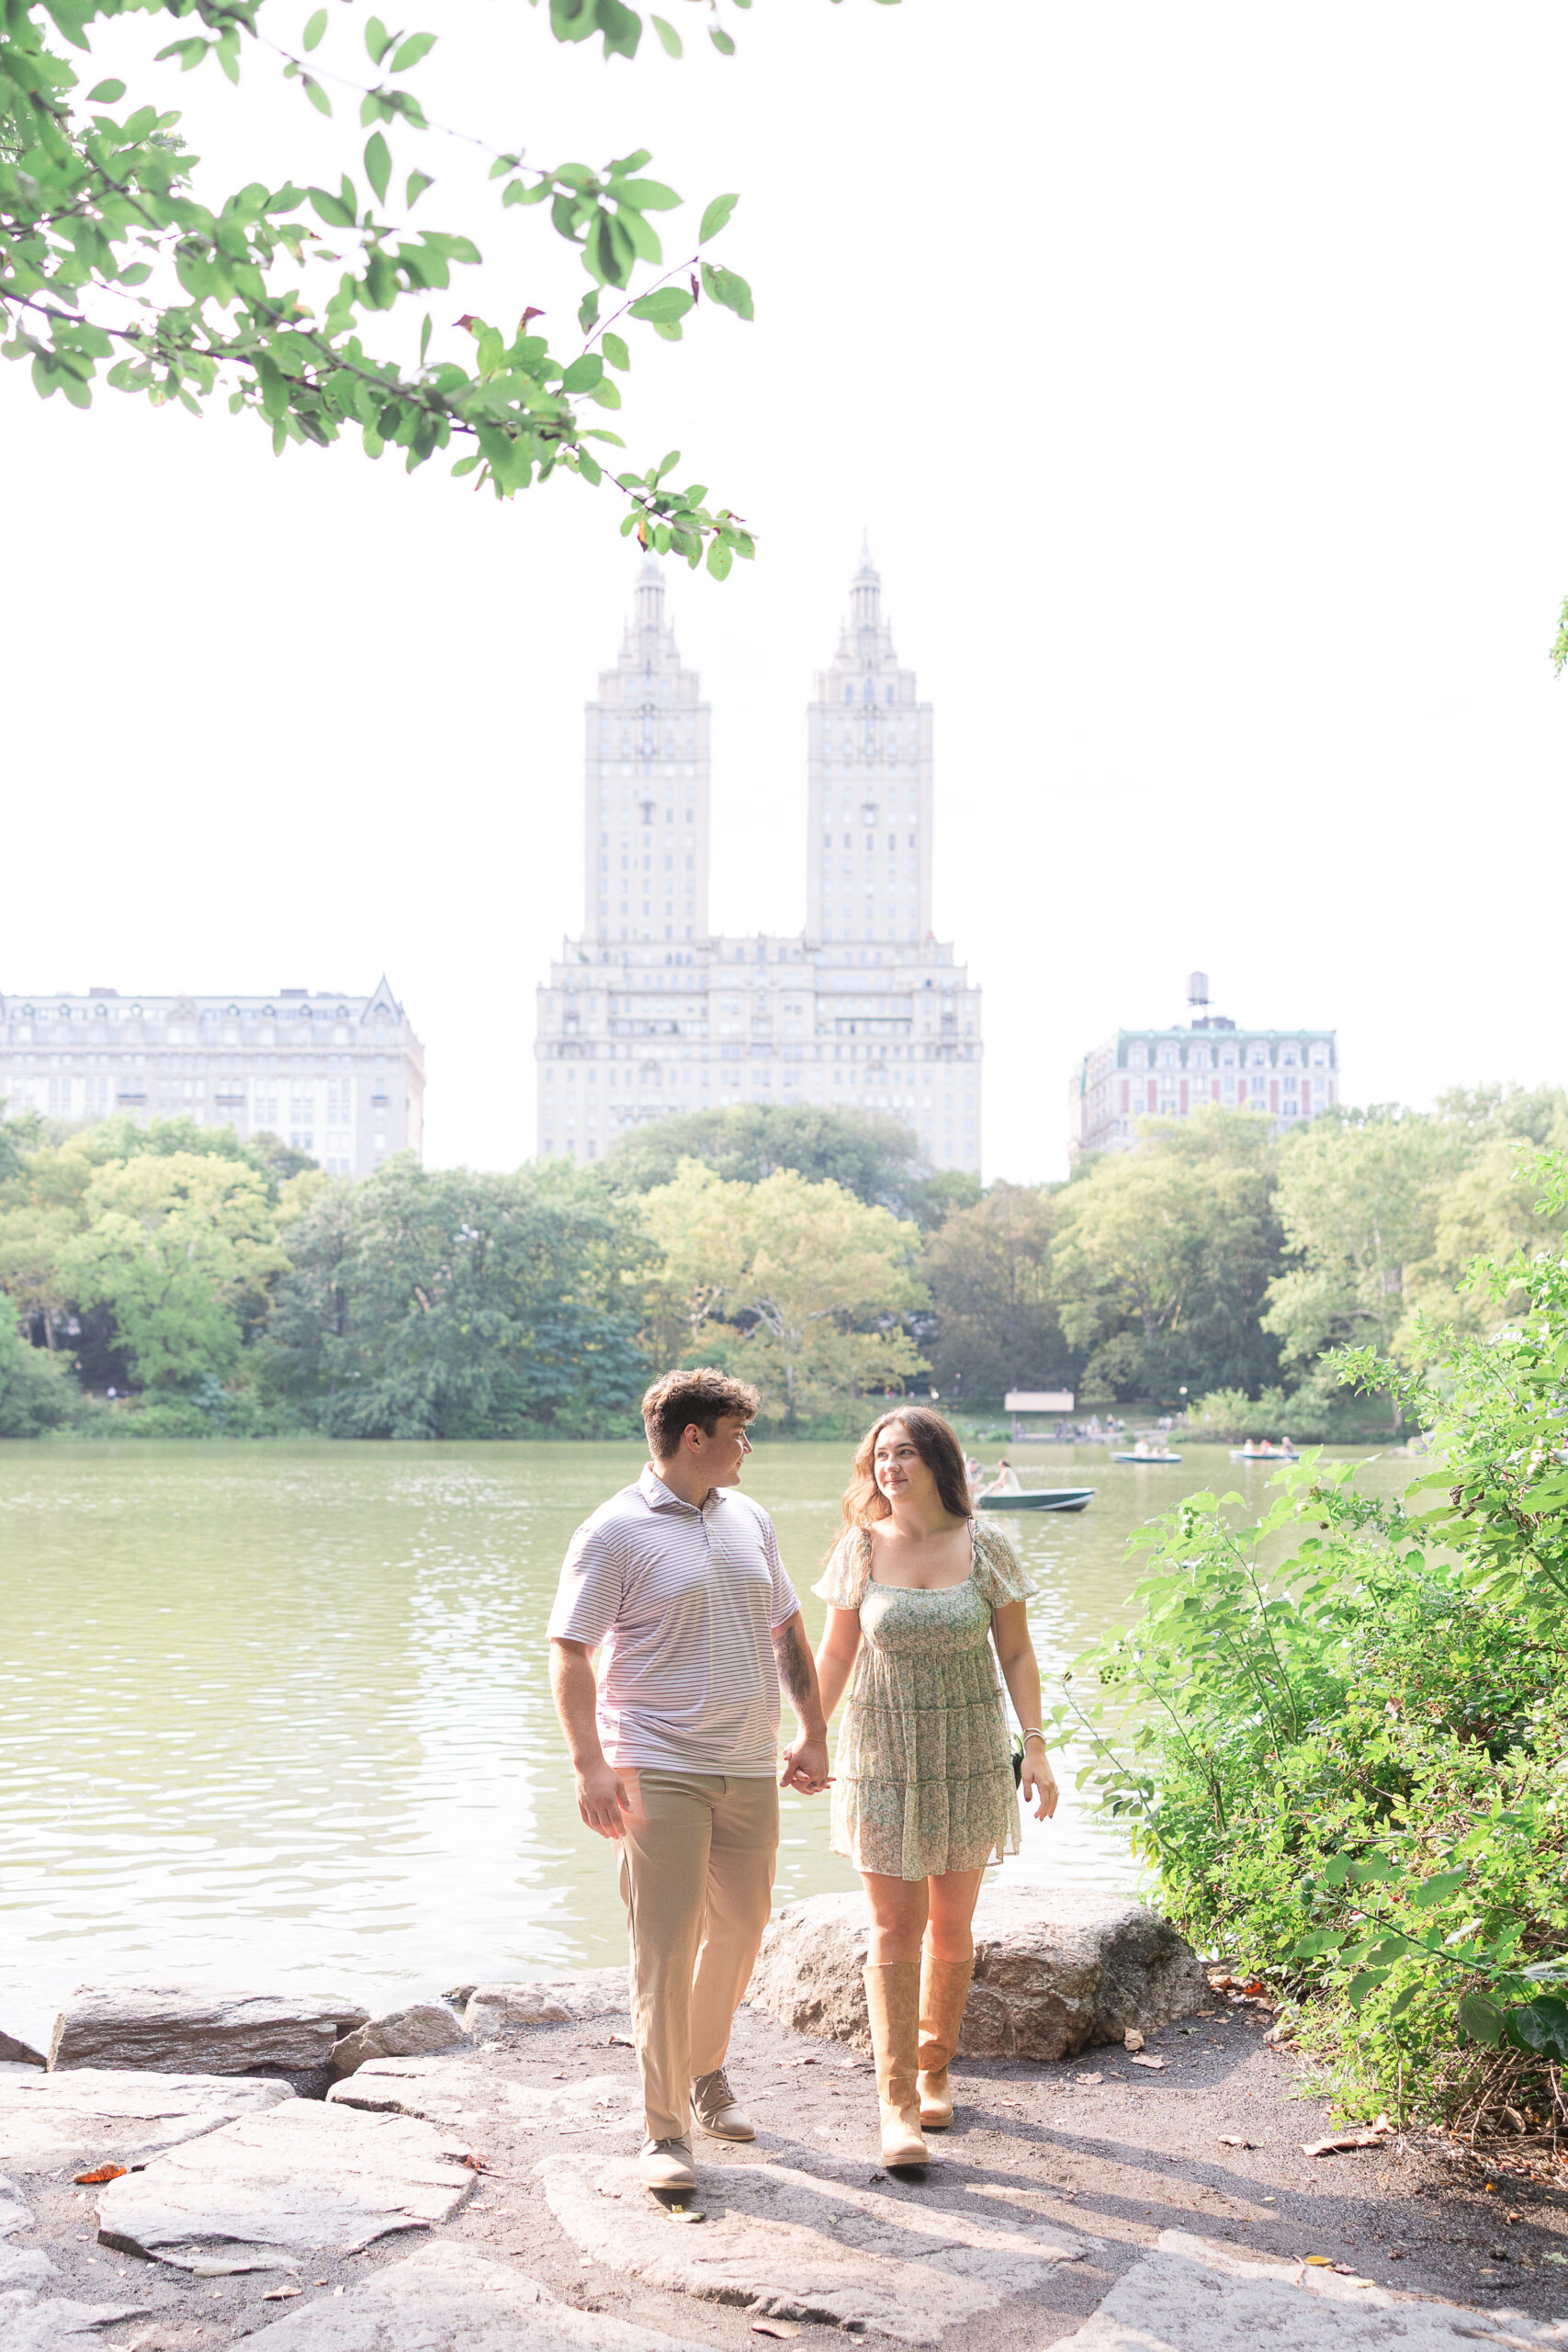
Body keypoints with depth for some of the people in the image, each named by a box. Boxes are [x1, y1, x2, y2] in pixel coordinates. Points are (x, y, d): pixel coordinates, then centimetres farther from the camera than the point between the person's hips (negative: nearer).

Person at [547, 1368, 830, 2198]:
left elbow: (788, 1631, 19)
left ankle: (704, 2069, 37)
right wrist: (590, 1764, -19)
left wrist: (813, 1733, 15)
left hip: (749, 1767, 6)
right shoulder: (615, 1532, -9)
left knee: (740, 1927, 15)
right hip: (660, 1770, -6)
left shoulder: (748, 1519, 11)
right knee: (664, 1948, -6)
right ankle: (664, 2130, 3)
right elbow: (569, 1653, -11)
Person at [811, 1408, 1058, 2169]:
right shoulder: (861, 1548, -3)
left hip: (967, 1755, 1)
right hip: (884, 1755, 0)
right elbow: (835, 1655, 5)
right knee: (895, 1928, -3)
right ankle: (897, 2103, 2)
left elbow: (1016, 1653, 1)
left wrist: (1035, 1746, -5)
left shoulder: (985, 1547, -4)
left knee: (951, 1925, 9)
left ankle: (934, 2069, 30)